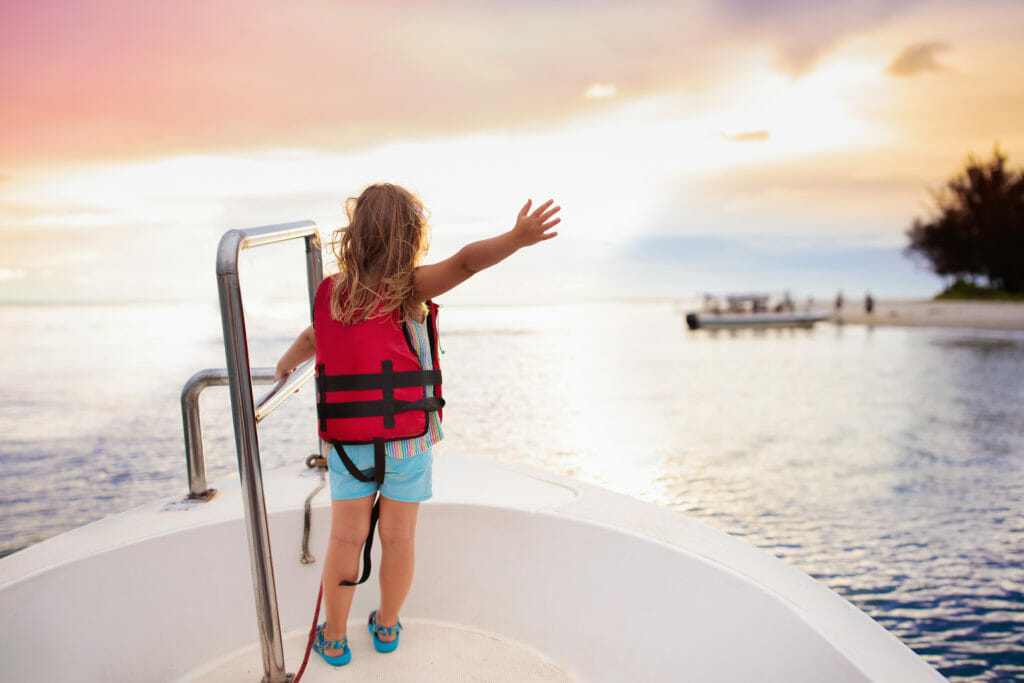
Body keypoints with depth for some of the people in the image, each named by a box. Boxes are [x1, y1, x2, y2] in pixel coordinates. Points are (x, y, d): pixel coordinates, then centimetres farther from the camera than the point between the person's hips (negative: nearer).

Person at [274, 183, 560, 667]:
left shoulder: (331, 291, 0)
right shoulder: (408, 288, -13)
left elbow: (311, 339, 17)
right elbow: (463, 263, -30)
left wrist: (285, 366, 37)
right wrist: (517, 238, -40)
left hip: (350, 445, 3)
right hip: (407, 440, -3)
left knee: (346, 538, 15)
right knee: (398, 538, 15)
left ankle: (333, 638, 31)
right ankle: (387, 627, 35)